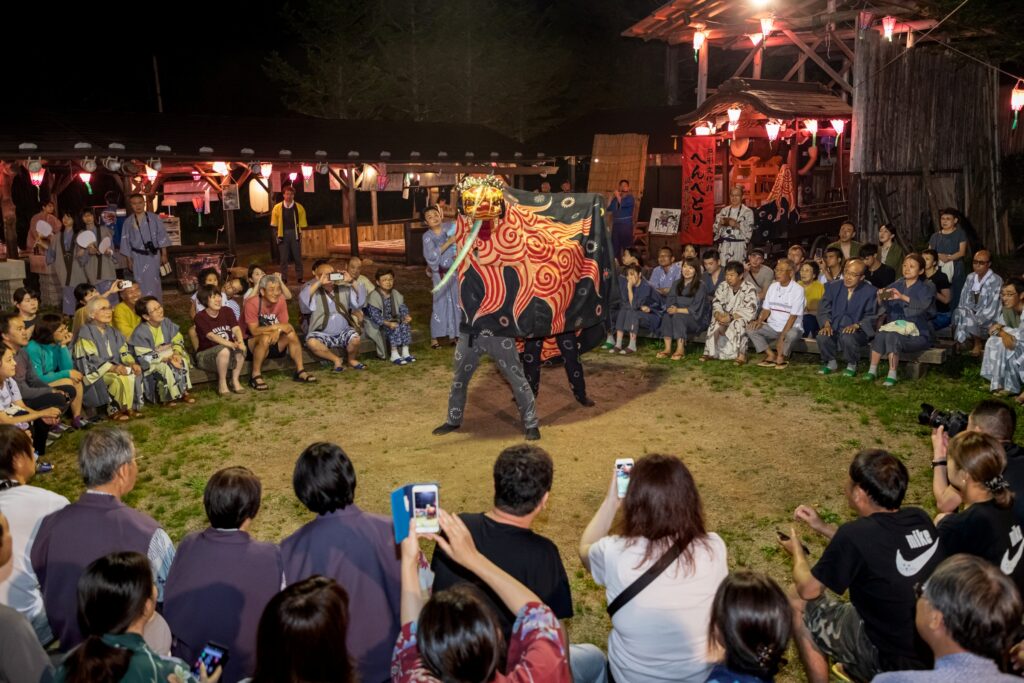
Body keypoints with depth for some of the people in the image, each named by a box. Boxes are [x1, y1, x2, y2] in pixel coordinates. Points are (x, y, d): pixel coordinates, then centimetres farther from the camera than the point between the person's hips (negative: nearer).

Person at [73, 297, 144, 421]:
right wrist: (113, 367, -30)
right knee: (120, 378, -32)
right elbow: (91, 359, -18)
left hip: (114, 367, 7)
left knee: (135, 373, -20)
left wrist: (132, 363, -12)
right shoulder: (85, 333, -9)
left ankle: (130, 407, -13)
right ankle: (114, 410, -16)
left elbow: (124, 351, 10)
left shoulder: (112, 332, 16)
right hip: (95, 372, -7)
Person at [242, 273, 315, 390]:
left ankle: (300, 371, -7)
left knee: (291, 334, -15)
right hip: (251, 343, -5)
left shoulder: (280, 301, -8)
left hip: (272, 344, 5)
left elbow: (284, 326, -8)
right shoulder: (252, 303, -23)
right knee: (266, 338, -34)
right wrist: (277, 326, -32)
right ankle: (255, 376, -24)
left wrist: (278, 330, -31)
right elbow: (254, 331, -27)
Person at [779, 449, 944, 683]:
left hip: (894, 663, -6)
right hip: (937, 652, 7)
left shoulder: (854, 535, -25)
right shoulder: (919, 518, -6)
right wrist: (822, 527, 16)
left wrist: (797, 552, 9)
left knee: (798, 607, 6)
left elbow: (808, 589, -10)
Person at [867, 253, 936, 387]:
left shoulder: (927, 287, -1)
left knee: (892, 336, -31)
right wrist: (882, 298, -22)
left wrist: (903, 297, -41)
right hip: (896, 327, 4)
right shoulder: (898, 285, 12)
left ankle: (892, 376, -31)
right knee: (880, 334, -27)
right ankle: (872, 371, -24)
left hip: (917, 333, -4)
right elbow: (887, 310, 2)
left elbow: (923, 305, -24)